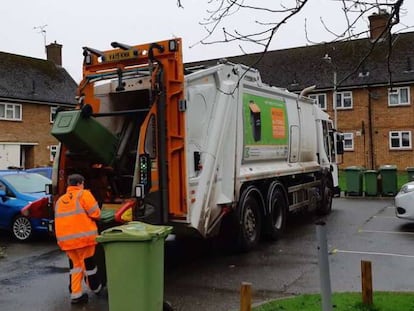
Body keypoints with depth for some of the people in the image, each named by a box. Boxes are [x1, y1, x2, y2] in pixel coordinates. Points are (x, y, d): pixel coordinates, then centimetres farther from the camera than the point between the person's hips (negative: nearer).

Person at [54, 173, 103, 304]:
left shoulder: (60, 200, 18)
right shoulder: (83, 194, -2)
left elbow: (60, 220, 18)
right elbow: (95, 213, -7)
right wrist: (86, 215, 15)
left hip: (66, 239, 6)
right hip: (83, 236, -5)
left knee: (75, 264, 16)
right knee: (88, 262, 9)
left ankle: (75, 294, 14)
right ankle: (96, 288, 26)